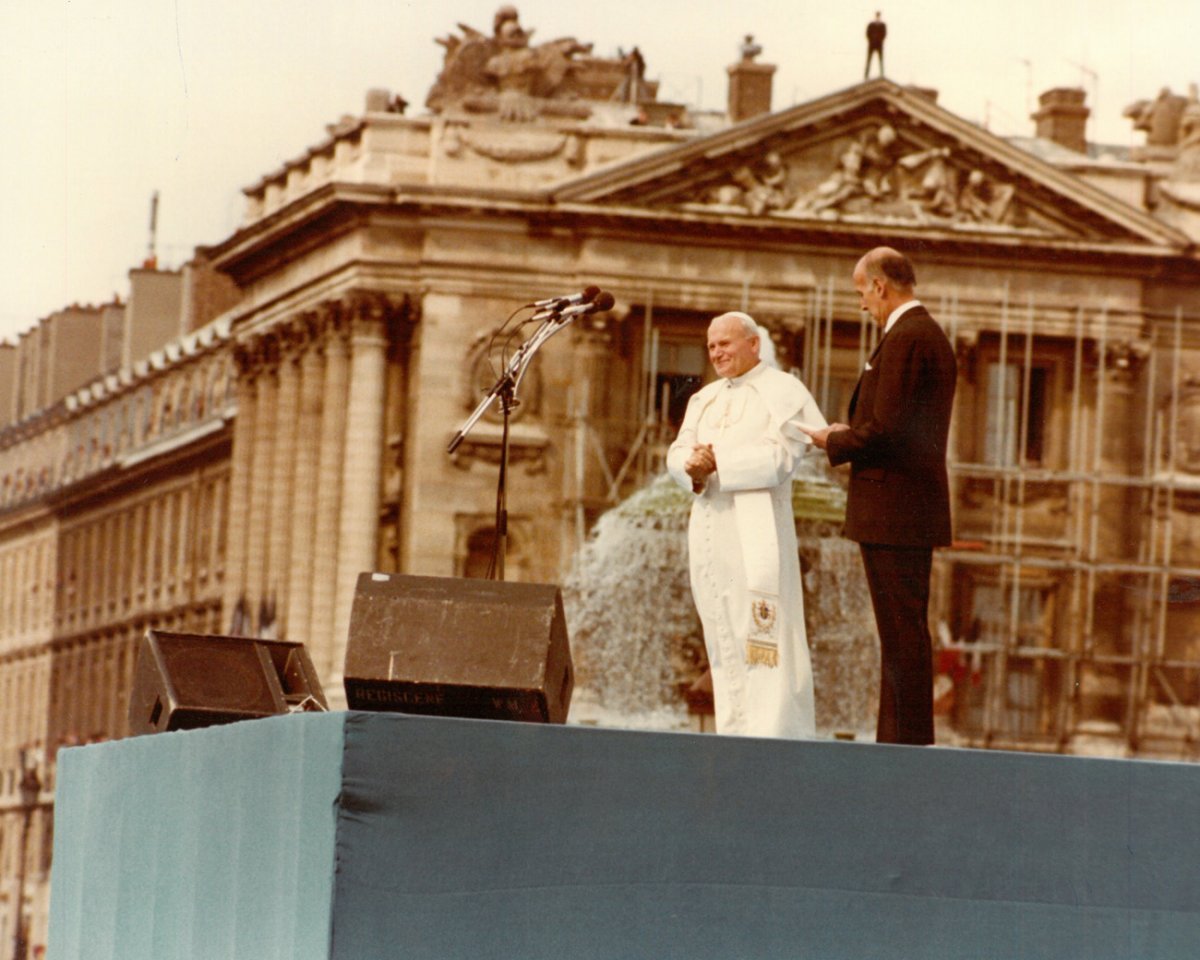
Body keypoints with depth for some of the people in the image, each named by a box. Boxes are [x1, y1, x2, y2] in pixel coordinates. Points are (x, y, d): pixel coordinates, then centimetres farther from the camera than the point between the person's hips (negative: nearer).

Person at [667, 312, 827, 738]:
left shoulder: (782, 391, -1)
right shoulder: (704, 399, 21)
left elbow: (781, 456, -13)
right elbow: (678, 453, 12)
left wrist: (717, 463, -19)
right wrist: (693, 466, -12)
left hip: (758, 523, -7)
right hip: (709, 523, 7)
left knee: (765, 635, -11)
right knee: (722, 635, 5)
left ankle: (776, 731, -13)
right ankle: (734, 731, 7)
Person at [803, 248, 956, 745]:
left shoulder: (904, 339, -15)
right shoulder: (930, 335, 18)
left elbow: (886, 430, -21)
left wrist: (834, 442, -5)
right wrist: (851, 434, 12)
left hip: (892, 512, -11)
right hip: (917, 512, 11)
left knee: (902, 634, -9)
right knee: (904, 634, 13)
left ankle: (907, 744, -8)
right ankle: (899, 742, 17)